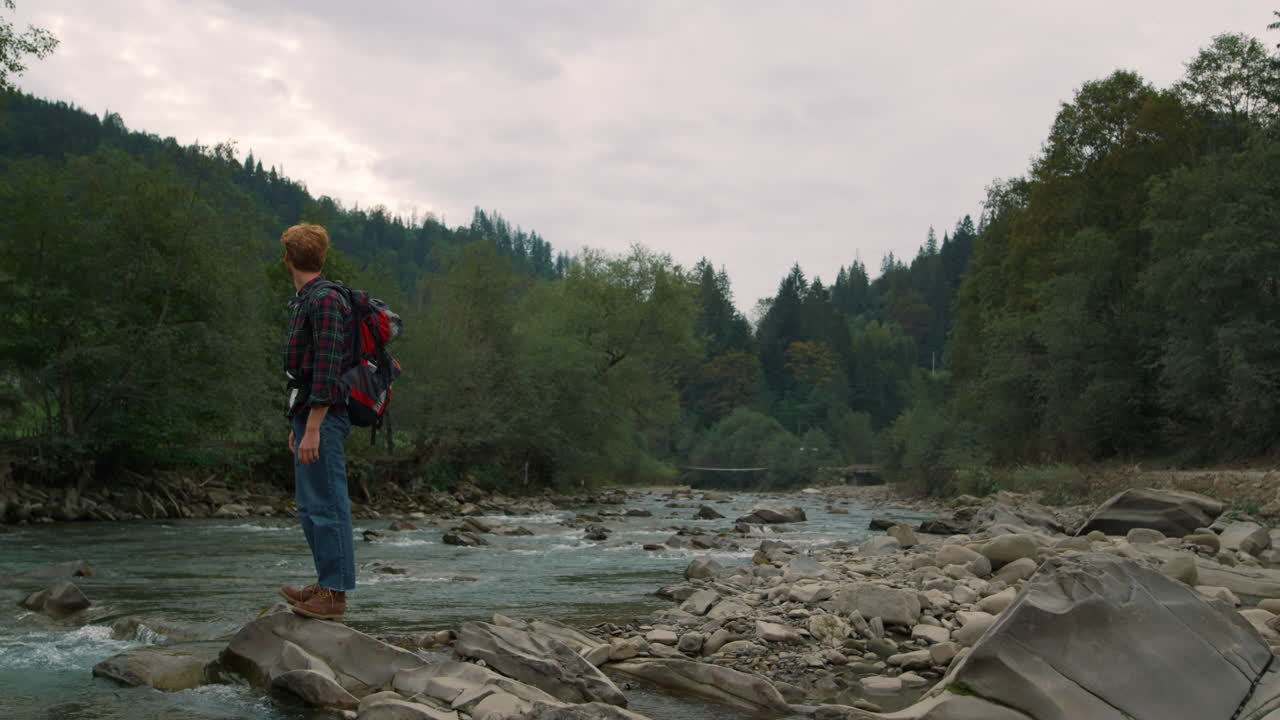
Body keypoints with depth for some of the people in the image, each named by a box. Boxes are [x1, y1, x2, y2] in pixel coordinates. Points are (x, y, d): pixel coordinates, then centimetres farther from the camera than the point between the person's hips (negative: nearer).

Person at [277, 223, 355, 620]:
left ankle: (334, 594, -3)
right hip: (308, 416, 10)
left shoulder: (326, 300, -15)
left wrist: (312, 429, -23)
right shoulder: (304, 301, 17)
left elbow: (327, 370, -21)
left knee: (327, 505, -7)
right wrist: (297, 425, 25)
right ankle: (326, 583, 23)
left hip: (323, 419, -10)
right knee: (310, 506, 15)